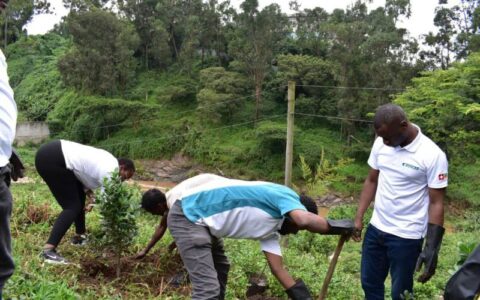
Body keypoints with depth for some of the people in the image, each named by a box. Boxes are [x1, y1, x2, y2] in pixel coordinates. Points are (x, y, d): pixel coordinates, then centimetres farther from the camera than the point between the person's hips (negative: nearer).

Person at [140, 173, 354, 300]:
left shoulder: (271, 228, 15)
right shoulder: (286, 196, -11)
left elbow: (278, 268, 14)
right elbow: (304, 220, -32)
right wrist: (334, 226, -15)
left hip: (199, 218, 11)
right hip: (187, 215, -11)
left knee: (220, 268, 31)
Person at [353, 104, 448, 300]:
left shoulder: (432, 155, -17)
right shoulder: (380, 144, -2)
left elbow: (436, 203, -14)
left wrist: (432, 248, -16)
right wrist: (359, 218, 4)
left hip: (406, 237, -5)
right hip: (376, 228, 5)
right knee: (370, 283, 18)